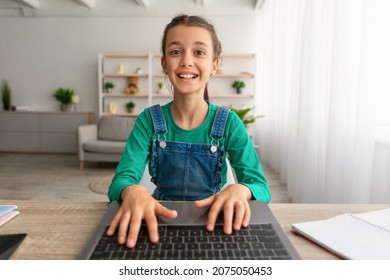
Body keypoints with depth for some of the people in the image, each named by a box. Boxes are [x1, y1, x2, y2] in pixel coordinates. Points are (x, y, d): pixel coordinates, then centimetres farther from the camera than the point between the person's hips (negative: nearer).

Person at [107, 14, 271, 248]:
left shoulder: (228, 123, -5)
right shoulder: (149, 120, -4)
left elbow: (261, 187, -9)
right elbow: (120, 180, -12)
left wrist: (239, 190, -31)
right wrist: (132, 191, -35)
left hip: (211, 222, 0)